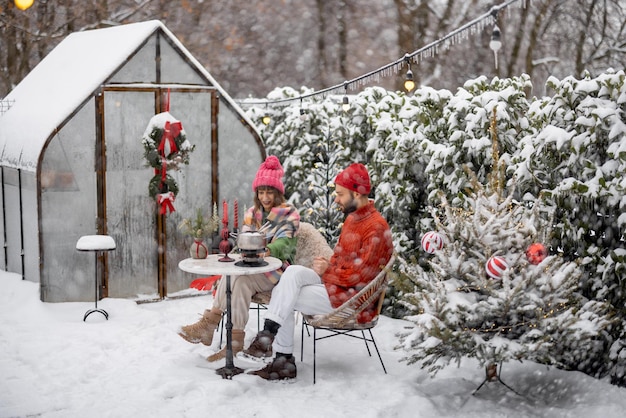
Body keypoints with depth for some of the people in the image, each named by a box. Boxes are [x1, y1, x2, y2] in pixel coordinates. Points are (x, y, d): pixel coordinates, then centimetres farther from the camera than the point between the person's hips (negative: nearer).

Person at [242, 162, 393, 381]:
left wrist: (326, 272, -10)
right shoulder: (352, 218, 13)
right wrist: (326, 266, -1)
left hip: (351, 298, -9)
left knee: (284, 297, -19)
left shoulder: (376, 228, -17)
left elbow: (360, 274, -21)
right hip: (333, 282, 9)